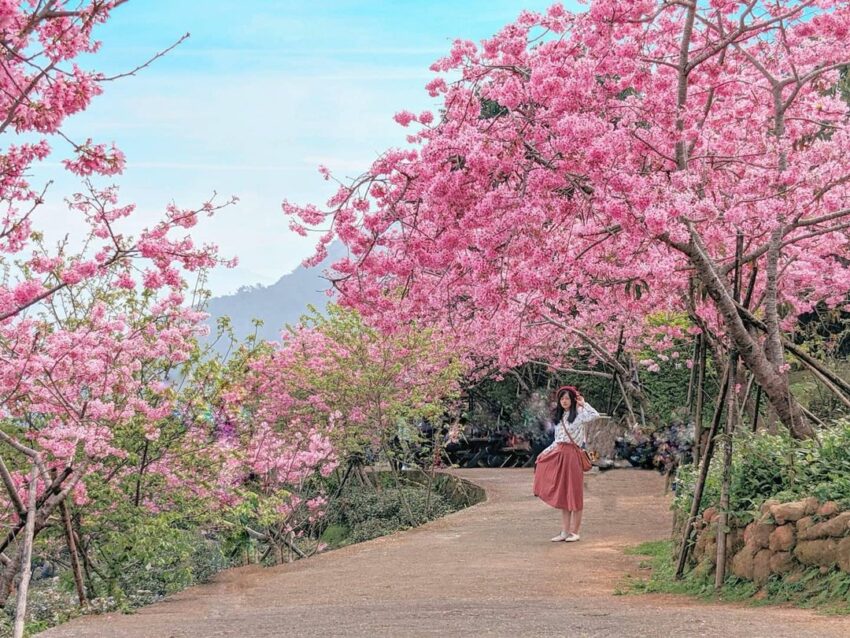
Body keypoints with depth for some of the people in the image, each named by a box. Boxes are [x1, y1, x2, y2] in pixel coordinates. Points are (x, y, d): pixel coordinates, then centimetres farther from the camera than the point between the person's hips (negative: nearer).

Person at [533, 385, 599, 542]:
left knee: (574, 494, -1)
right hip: (558, 455, 7)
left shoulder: (579, 415, -4)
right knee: (561, 495, 8)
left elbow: (595, 415, -25)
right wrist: (544, 452, 16)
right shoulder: (559, 417, 16)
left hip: (572, 456, -7)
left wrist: (583, 403, -13)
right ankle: (564, 532, 12)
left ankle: (574, 532, 5)